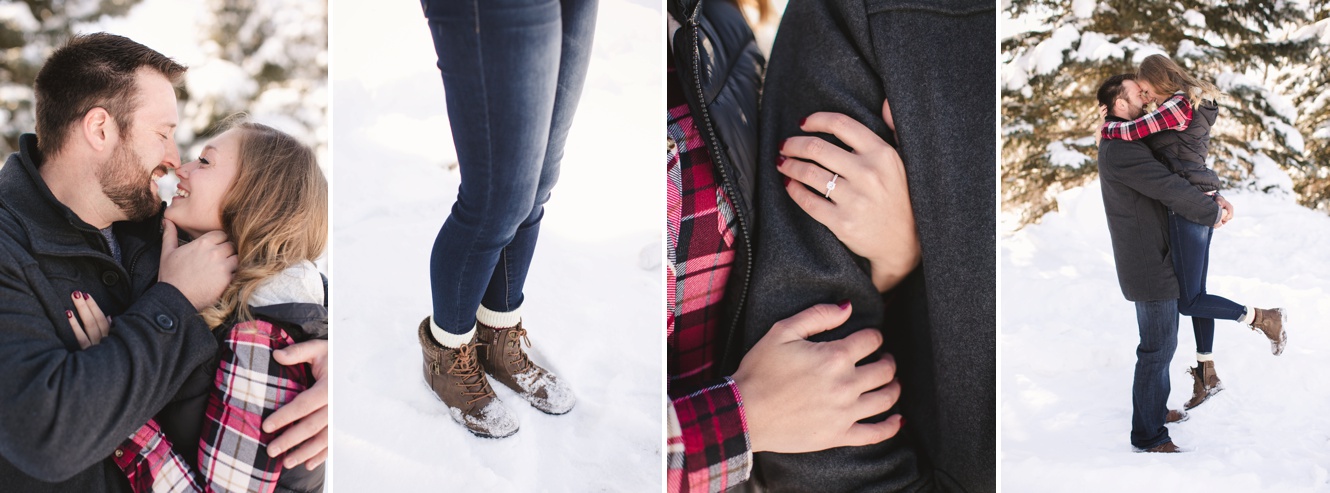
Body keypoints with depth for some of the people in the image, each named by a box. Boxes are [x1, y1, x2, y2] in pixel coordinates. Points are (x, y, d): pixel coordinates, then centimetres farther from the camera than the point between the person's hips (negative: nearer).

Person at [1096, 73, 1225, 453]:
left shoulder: (1129, 145, 13)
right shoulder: (1120, 150, -23)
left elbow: (1174, 176, 17)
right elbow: (1172, 190, -26)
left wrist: (1212, 199, 1)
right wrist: (1213, 213, -11)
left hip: (1154, 261, 11)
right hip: (1151, 267, -11)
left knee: (1161, 341, 23)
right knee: (1158, 349, -3)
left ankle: (1155, 408, 38)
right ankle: (1148, 435, 6)